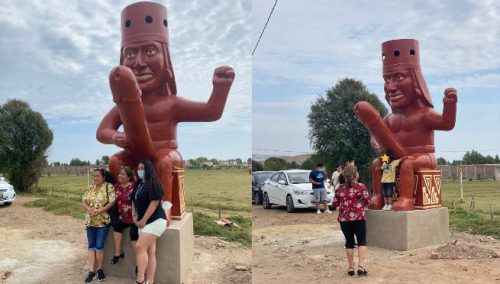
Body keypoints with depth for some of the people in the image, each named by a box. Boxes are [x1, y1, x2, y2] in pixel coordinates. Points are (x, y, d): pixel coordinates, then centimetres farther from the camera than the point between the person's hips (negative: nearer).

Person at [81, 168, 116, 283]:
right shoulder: (89, 188, 9)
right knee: (91, 246, 5)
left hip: (103, 221, -5)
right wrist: (89, 209, -15)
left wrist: (99, 211, -22)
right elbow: (83, 202, 6)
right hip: (90, 221, 5)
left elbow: (112, 202, -13)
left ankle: (100, 270, 14)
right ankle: (91, 271, 9)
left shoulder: (109, 186, -7)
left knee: (99, 245, -2)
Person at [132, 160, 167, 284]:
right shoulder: (138, 184, 13)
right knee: (150, 252, 7)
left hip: (155, 221, -8)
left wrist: (143, 220, -16)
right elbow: (134, 201, 19)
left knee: (140, 247, -18)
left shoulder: (153, 183, -12)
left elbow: (155, 202, -18)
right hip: (144, 222, 8)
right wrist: (134, 216, 5)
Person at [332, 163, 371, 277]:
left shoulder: (340, 188, 3)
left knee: (349, 242, 11)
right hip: (358, 218, -3)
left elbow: (335, 204, 7)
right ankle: (361, 266, -5)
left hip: (344, 219, 3)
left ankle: (351, 267, 14)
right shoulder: (361, 186, -6)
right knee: (362, 242, 6)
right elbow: (368, 201, -5)